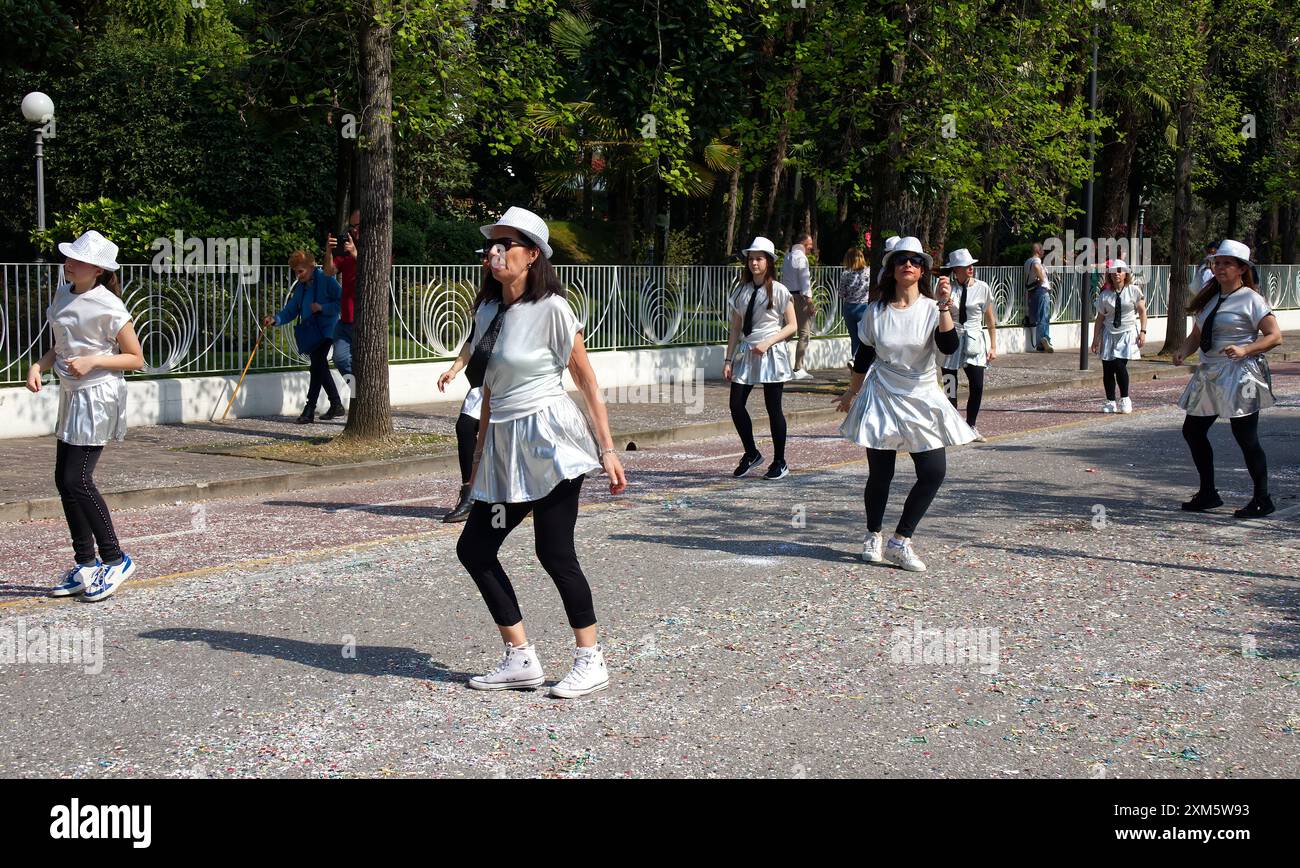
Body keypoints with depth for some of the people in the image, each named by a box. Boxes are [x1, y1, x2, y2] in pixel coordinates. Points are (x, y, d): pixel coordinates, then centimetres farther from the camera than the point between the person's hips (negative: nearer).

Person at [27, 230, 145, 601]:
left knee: (77, 480, -11)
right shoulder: (63, 295, 8)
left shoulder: (108, 307, -15)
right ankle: (86, 565, 17)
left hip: (98, 396, -8)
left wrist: (93, 361, -22)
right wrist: (39, 365, 0)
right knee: (64, 481, 8)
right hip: (72, 394, 8)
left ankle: (115, 560, 2)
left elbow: (135, 359, -9)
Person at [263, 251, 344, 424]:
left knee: (317, 366, -16)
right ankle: (336, 406, 24)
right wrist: (275, 319, -8)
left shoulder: (326, 280, -8)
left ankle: (309, 409, -15)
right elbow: (290, 311, 8)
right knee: (320, 368, 13)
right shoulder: (300, 287, 12)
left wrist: (322, 307, -20)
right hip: (309, 332, 8)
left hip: (324, 330, -8)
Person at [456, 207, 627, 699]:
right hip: (503, 448, 8)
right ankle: (521, 660, 11)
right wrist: (480, 458, 19)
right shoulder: (488, 311, 12)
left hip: (549, 441, -8)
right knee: (473, 549, 4)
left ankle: (591, 662, 7)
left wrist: (607, 450, -11)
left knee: (554, 553, -7)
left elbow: (588, 382, -7)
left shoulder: (552, 308, -9)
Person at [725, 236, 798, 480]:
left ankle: (779, 462, 13)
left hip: (771, 354, -4)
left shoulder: (779, 291, -3)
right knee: (736, 405, -3)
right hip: (746, 353, 4)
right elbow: (735, 328, 9)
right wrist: (728, 360, 3)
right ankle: (751, 454, 18)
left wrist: (768, 342, -16)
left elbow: (792, 325, -3)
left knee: (773, 408, 1)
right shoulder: (741, 292, 9)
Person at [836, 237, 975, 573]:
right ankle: (873, 537, 25)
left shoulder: (932, 308, -5)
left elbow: (950, 347, -21)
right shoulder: (876, 310, 0)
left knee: (934, 472, -9)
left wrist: (944, 307, -31)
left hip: (921, 400, 0)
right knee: (879, 474, 2)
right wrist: (851, 393, 20)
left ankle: (901, 541, 4)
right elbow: (864, 356, 12)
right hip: (881, 398, 0)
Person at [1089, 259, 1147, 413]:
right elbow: (1100, 318, 5)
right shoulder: (1104, 295, 3)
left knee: (1120, 365, -15)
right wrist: (1095, 339, 2)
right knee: (1107, 369, 0)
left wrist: (1142, 332, -7)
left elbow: (1142, 312, 2)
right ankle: (1110, 402, 12)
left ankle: (1125, 400, 0)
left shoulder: (1134, 290, -1)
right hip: (1109, 334, 2)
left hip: (1127, 333, -2)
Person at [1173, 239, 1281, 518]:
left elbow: (1275, 336, -11)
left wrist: (1244, 350, -25)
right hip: (1210, 377, 8)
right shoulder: (1210, 299, 14)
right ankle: (1208, 494, 21)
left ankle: (1262, 500, 9)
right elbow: (1197, 335, 17)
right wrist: (1183, 351, -4)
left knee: (1245, 438, -5)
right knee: (1192, 431, 9)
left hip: (1240, 376, -8)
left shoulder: (1250, 299, -7)